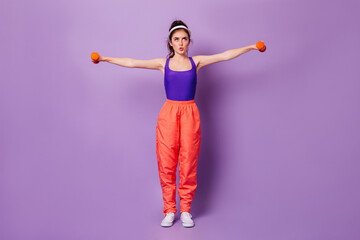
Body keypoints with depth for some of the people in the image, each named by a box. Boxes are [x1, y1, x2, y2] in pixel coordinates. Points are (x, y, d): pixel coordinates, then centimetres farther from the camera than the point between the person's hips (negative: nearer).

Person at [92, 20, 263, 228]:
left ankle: (186, 210, 15)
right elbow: (132, 63, 1)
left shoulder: (196, 62, 8)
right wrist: (106, 59, -5)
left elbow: (225, 56, 7)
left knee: (189, 163, 2)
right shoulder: (163, 63, 7)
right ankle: (169, 210, 13)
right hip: (169, 113, 0)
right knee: (166, 163, 1)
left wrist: (250, 47, 4)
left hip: (190, 114, 0)